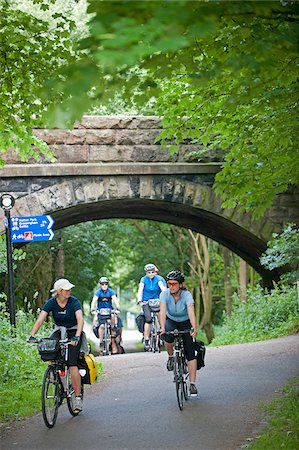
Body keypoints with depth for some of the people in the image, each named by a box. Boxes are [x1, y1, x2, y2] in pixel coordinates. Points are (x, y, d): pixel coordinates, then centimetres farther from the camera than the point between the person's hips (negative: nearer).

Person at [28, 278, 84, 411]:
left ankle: (78, 398, -11)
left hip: (73, 332, -3)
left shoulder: (74, 302, -19)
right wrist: (32, 336, -35)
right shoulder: (51, 303, -12)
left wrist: (76, 337, -47)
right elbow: (40, 320, -20)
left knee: (72, 364, -17)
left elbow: (80, 320, -31)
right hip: (59, 331, 3)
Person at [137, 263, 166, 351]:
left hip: (156, 300, 2)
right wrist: (139, 300, -30)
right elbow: (140, 290, -15)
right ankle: (146, 341, -18)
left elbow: (163, 288, -17)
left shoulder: (158, 278, -5)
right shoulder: (144, 279, -5)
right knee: (148, 319, -19)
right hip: (146, 302, -2)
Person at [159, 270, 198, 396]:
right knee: (168, 337, -33)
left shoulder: (187, 295, -27)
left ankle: (192, 384, -8)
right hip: (170, 321, 1)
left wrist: (194, 329, -56)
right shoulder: (165, 294, -23)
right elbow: (162, 311, -35)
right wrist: (162, 328, -50)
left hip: (185, 323, -1)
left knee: (190, 353, -13)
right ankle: (171, 357, -1)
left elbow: (191, 312, -41)